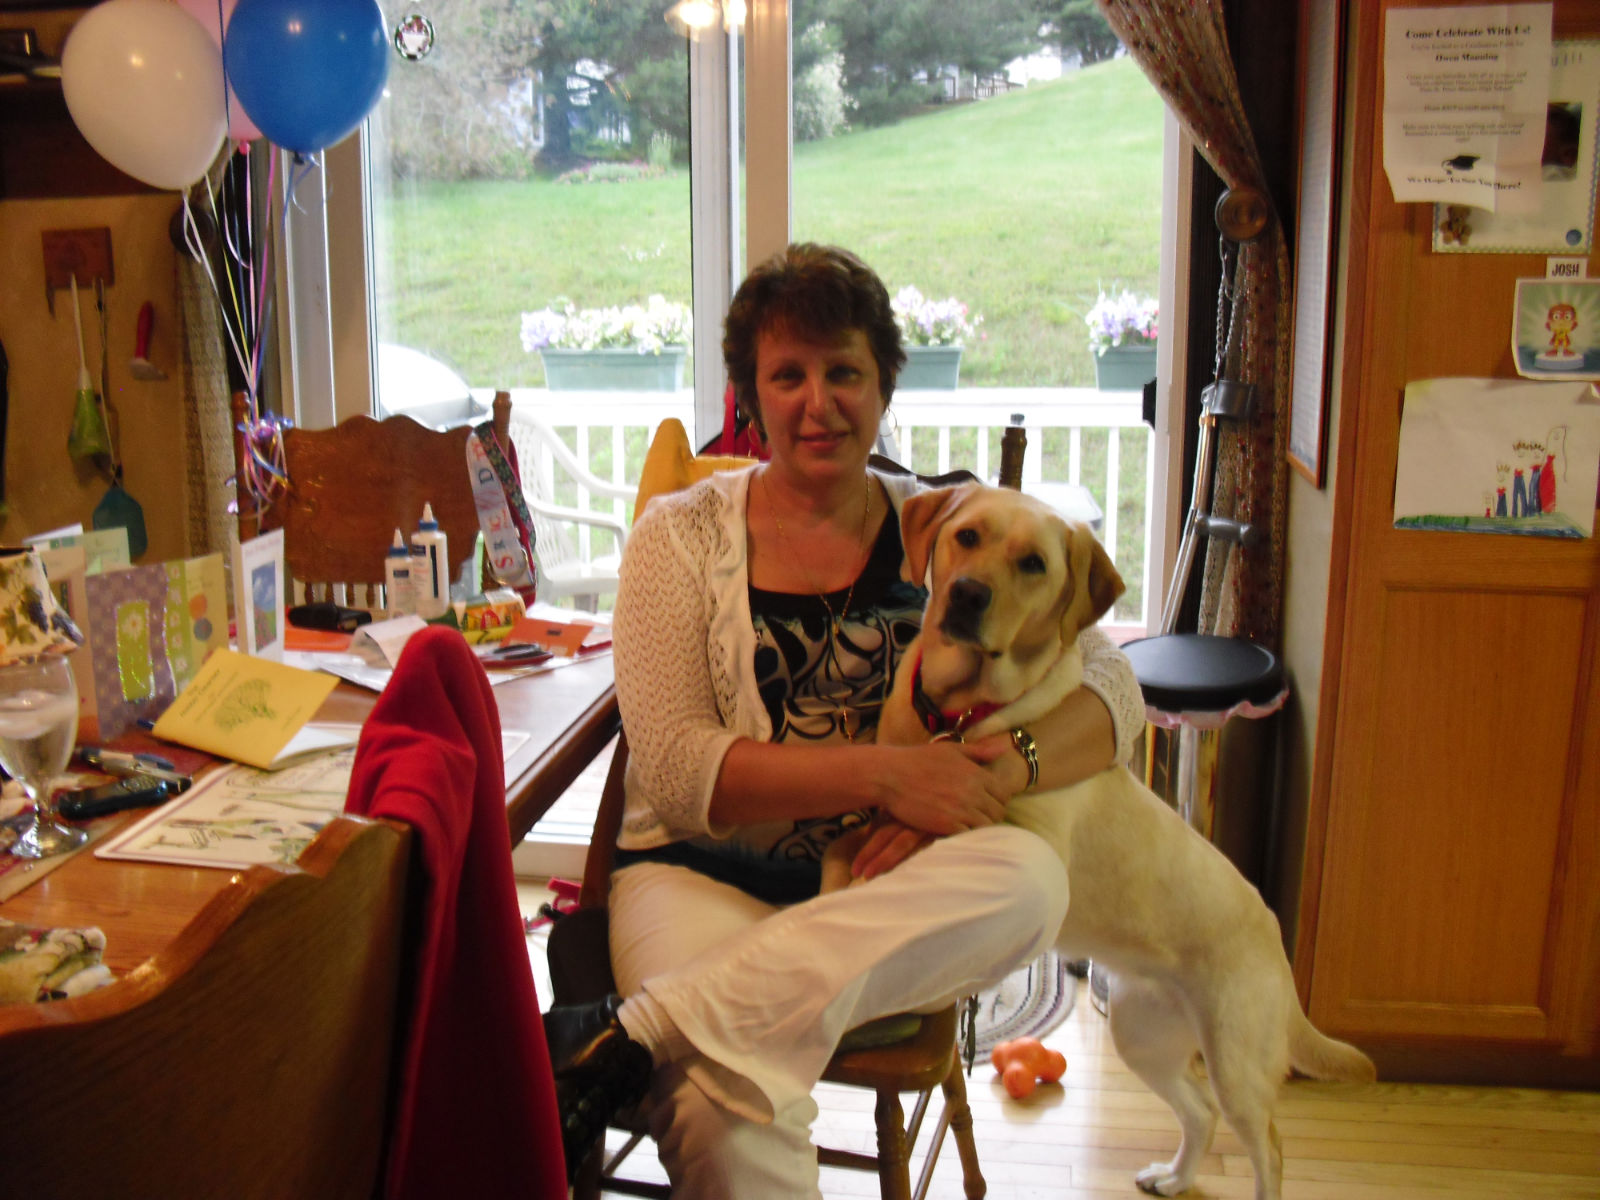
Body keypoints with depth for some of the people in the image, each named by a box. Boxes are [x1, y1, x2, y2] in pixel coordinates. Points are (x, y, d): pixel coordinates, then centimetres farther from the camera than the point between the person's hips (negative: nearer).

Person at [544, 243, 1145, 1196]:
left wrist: (994, 773, -19)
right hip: (707, 879, -4)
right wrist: (883, 773, -19)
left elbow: (1111, 689, 1)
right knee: (730, 1121, -39)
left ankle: (637, 1034, -33)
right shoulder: (682, 538, 4)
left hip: (890, 900, 5)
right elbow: (675, 770, -8)